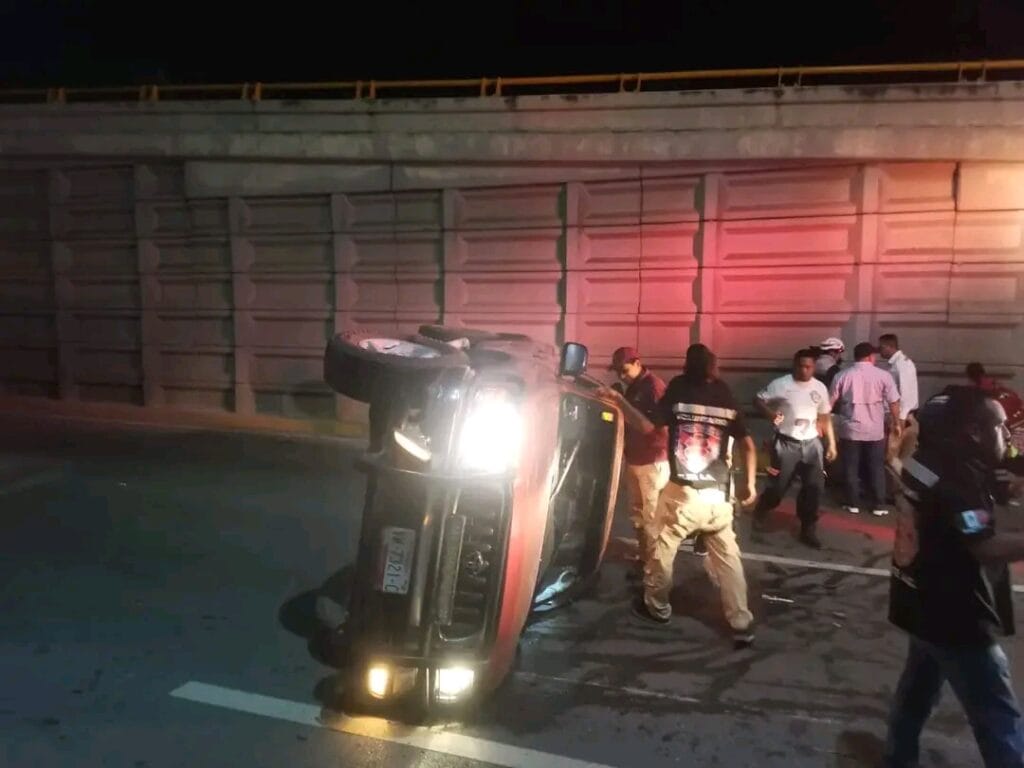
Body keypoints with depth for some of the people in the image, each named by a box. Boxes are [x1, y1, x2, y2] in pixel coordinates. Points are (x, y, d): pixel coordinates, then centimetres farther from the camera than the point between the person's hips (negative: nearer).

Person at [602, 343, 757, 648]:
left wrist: (620, 401, 0)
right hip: (717, 495, 3)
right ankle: (742, 625, 11)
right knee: (727, 557, 9)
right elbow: (748, 444, 6)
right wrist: (750, 483, 14)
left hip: (682, 492, -3)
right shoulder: (727, 400, 6)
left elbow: (647, 427, -11)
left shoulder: (678, 394, -4)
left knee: (663, 548, 15)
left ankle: (657, 607, 29)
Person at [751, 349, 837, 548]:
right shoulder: (781, 384, -8)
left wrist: (831, 443, 10)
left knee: (815, 487, 0)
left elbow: (825, 417, 13)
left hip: (811, 443, 4)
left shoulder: (820, 388, 5)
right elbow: (758, 400, -4)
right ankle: (761, 512, 32)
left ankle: (808, 529, 14)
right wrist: (770, 413, -24)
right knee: (778, 486, 1)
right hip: (786, 443, -4)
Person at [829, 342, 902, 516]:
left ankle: (853, 503, 14)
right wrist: (897, 423, 10)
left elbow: (830, 402, 2)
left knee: (851, 468, 9)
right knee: (876, 468, 10)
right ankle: (879, 505, 14)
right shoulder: (883, 375, -5)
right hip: (875, 430, 0)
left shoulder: (842, 376, -3)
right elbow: (893, 402, -3)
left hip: (849, 430, 0)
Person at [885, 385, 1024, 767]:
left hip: (925, 605, 9)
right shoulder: (955, 477, -25)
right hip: (955, 616, -9)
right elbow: (988, 547, -31)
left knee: (918, 688, 25)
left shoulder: (930, 460, 3)